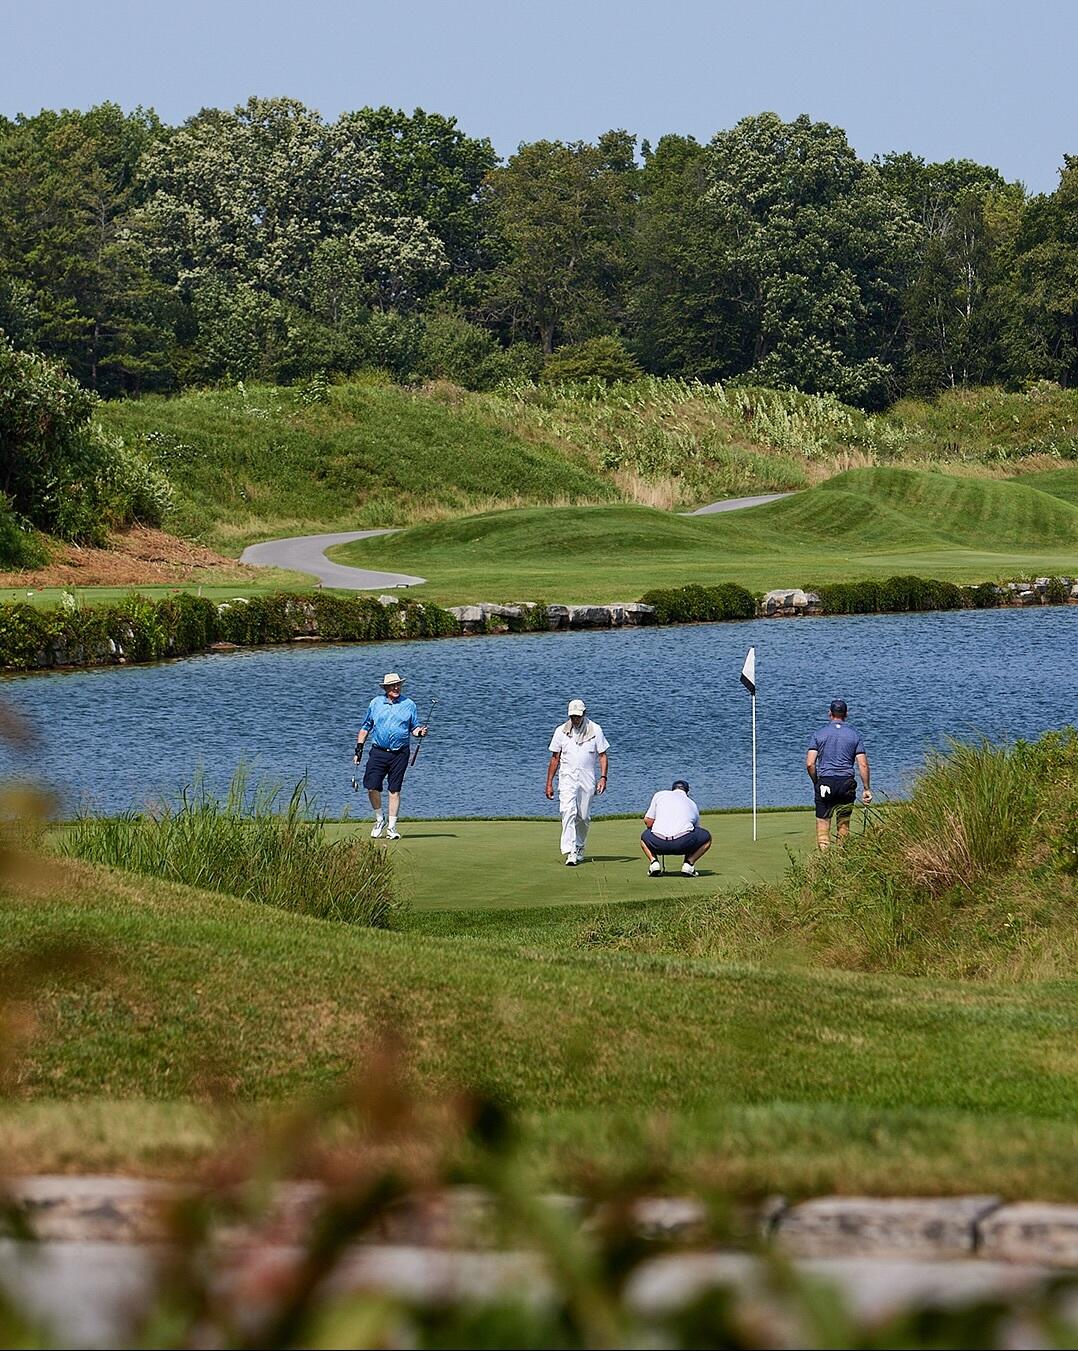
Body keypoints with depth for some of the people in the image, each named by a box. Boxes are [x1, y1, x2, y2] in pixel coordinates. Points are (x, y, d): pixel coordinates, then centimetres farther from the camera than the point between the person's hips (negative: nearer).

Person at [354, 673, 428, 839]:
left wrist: (420, 732, -12)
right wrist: (359, 748, 10)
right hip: (378, 752, 1)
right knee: (372, 787, -9)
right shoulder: (375, 703, 9)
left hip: (399, 753, -1)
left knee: (394, 790, 1)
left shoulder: (409, 705, 7)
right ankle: (379, 820, 13)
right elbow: (365, 727, 15)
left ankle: (392, 827, 8)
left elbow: (414, 727, 11)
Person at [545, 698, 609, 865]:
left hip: (587, 780, 1)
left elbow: (603, 755, 3)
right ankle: (570, 853, -24)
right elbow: (555, 758, 10)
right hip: (567, 779, -1)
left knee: (584, 817, 6)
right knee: (568, 812, -17)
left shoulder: (595, 730, 2)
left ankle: (579, 849, 26)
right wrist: (549, 783, 6)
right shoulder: (561, 731, 5)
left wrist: (603, 777, -11)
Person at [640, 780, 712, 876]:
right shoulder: (693, 805, 28)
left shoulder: (660, 795, 21)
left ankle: (654, 861, 9)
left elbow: (648, 821, 15)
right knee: (706, 837, 28)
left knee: (644, 836, 35)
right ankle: (688, 863, 8)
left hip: (658, 843, 1)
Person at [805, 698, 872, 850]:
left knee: (823, 822, -1)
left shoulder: (819, 734, 2)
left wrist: (816, 782, 10)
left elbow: (810, 764, -4)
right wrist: (866, 789, 6)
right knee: (844, 824, 11)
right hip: (847, 783, 1)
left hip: (825, 782, -1)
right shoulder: (854, 735, 5)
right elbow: (863, 765, 0)